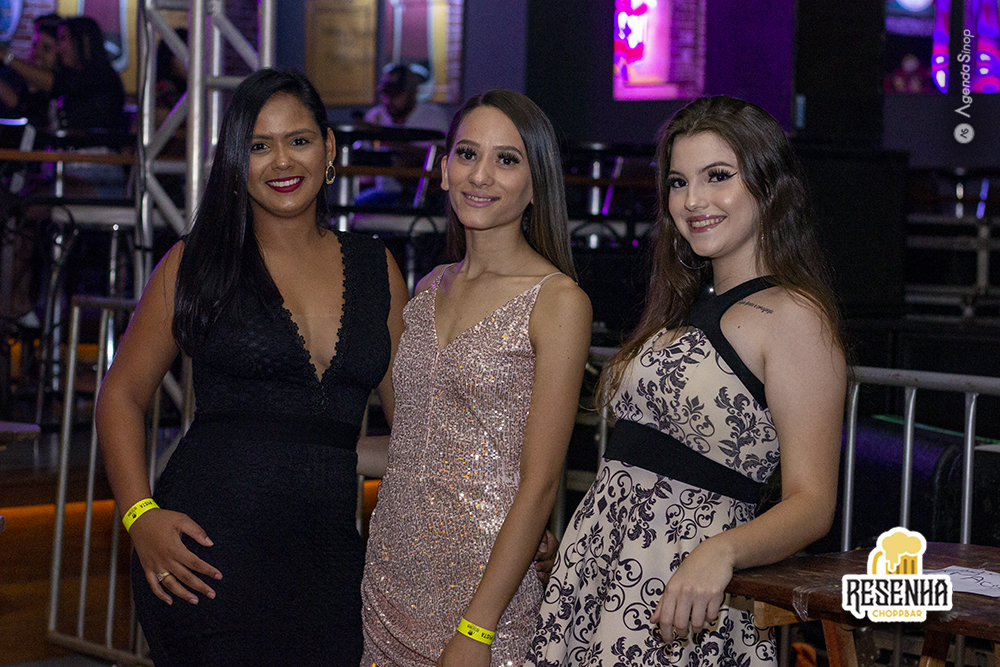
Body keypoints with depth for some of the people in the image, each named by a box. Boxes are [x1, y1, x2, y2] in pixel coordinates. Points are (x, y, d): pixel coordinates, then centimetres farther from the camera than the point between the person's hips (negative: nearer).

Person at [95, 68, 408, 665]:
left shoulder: (377, 269, 10)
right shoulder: (198, 264, 2)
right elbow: (123, 393, 5)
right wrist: (141, 515, -9)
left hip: (327, 550, 3)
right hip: (211, 546, -3)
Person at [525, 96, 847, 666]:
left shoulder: (794, 315, -9)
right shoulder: (689, 307, 17)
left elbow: (812, 502, -15)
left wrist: (720, 553, -31)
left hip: (683, 596, -7)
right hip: (599, 565, 7)